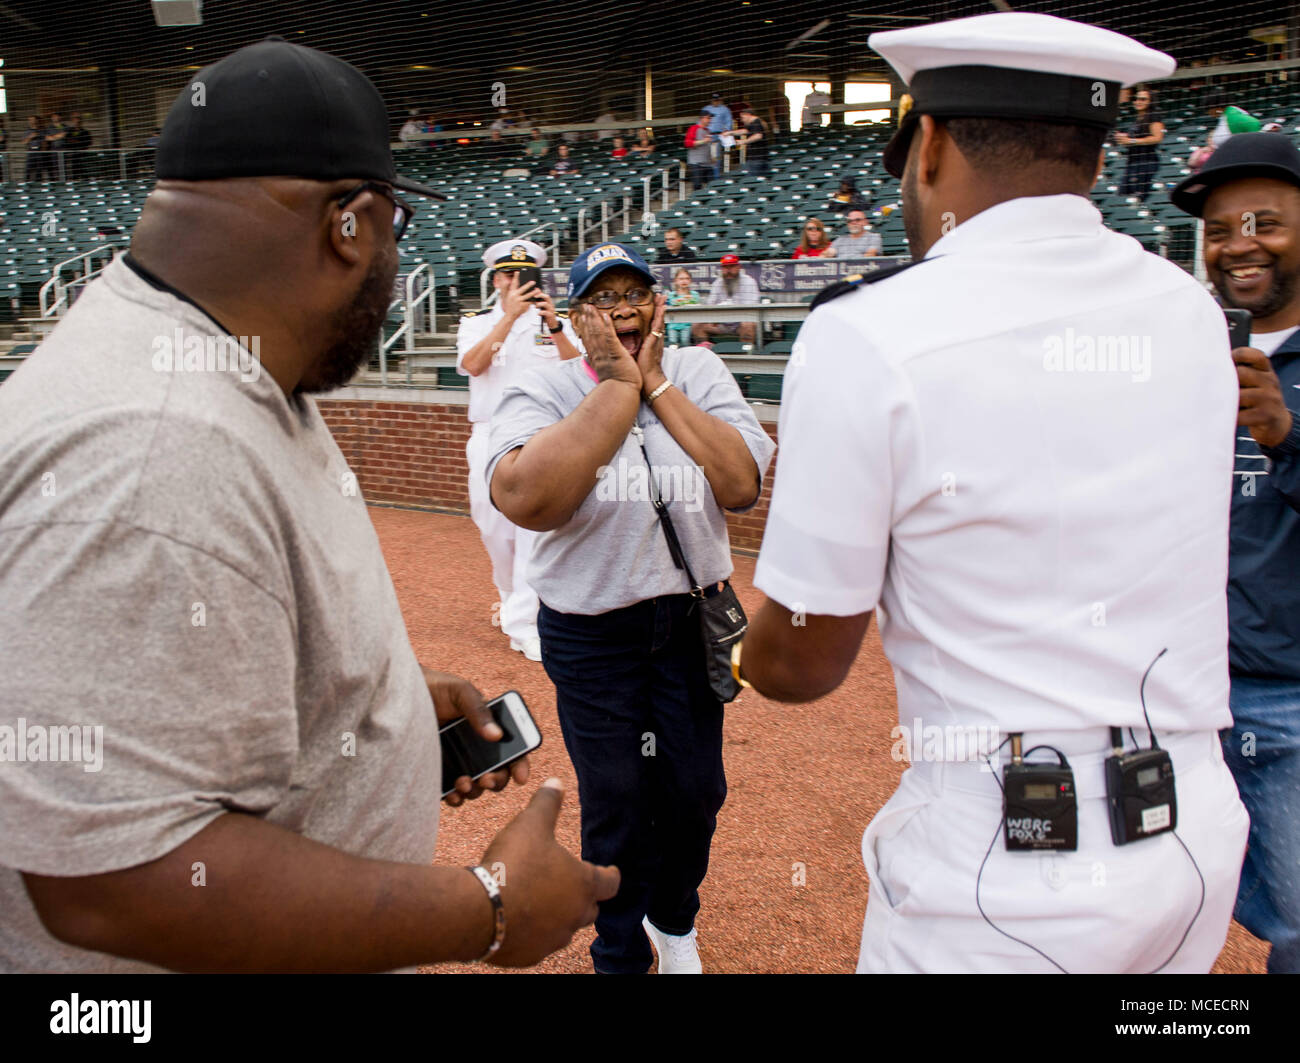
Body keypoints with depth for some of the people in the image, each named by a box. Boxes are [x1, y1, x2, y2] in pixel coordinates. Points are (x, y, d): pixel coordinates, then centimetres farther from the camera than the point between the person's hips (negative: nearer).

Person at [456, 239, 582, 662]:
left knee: (537, 523, -12)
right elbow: (473, 365, -13)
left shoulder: (557, 324, 8)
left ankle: (523, 623, -11)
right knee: (495, 529, 8)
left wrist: (554, 326, -24)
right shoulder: (476, 324, 10)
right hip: (491, 437, 2)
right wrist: (509, 315, -21)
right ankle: (511, 598, 31)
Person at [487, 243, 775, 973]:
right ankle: (621, 954, 38)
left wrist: (658, 386, -16)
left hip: (693, 618, 3)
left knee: (696, 792, 15)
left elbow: (744, 485, -16)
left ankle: (674, 918, 46)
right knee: (616, 805, 11)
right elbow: (524, 499, -29)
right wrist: (619, 385, -21)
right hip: (592, 633, -2)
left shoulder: (698, 372, -1)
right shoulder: (541, 393, -7)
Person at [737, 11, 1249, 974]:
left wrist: (741, 657, 12)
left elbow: (800, 665, -10)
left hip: (1006, 875, -6)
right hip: (1200, 845, 6)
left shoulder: (871, 333, -15)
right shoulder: (1191, 314, 2)